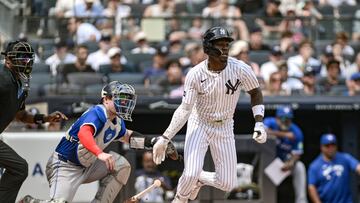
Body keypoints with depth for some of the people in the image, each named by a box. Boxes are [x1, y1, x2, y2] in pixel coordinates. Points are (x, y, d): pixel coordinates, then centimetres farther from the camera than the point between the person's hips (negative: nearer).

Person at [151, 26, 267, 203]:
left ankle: (200, 178, 33)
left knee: (227, 184, 1)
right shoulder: (196, 74, -21)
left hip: (224, 127, 2)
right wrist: (164, 139, -27)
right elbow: (185, 109, -20)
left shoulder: (240, 69, -19)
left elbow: (255, 93, -1)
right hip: (199, 124, -2)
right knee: (191, 174, -19)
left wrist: (259, 124, -11)